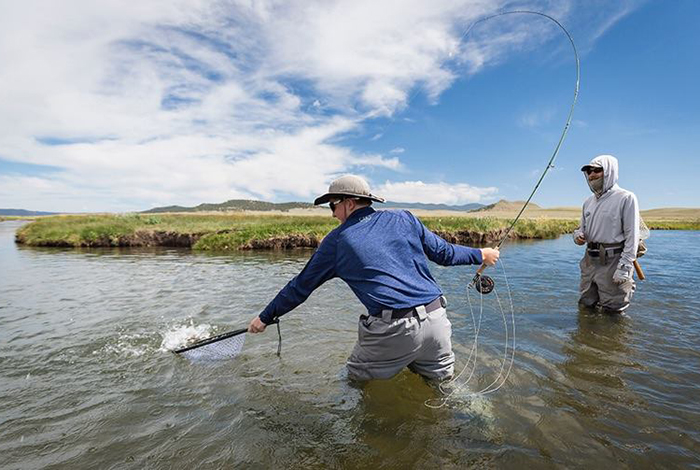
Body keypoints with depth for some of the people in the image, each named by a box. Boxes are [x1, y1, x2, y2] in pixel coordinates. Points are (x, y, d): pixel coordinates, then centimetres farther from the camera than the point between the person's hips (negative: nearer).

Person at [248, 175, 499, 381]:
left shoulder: (337, 240, 3)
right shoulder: (403, 218, 8)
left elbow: (300, 286, 11)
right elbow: (445, 254, 12)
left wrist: (265, 318, 24)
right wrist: (481, 254, 31)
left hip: (394, 331, -3)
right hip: (437, 320, 4)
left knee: (357, 377, 20)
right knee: (443, 379, 25)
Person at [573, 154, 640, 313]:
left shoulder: (626, 198, -6)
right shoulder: (588, 202, 13)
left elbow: (632, 236, -11)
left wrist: (624, 267, -18)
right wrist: (578, 236, -2)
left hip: (612, 262, -6)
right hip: (590, 261, 6)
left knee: (612, 312, 1)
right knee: (586, 306, 15)